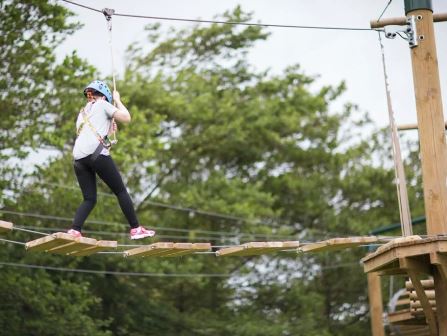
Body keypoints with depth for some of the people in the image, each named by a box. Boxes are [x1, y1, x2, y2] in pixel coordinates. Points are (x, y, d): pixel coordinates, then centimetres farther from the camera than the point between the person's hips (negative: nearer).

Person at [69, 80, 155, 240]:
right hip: (96, 153, -6)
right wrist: (117, 100, 24)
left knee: (89, 199, 8)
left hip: (78, 158, 6)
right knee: (121, 191, 2)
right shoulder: (102, 104, 14)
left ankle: (75, 230, -13)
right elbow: (126, 118, 10)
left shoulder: (82, 113, 32)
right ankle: (135, 229, 2)